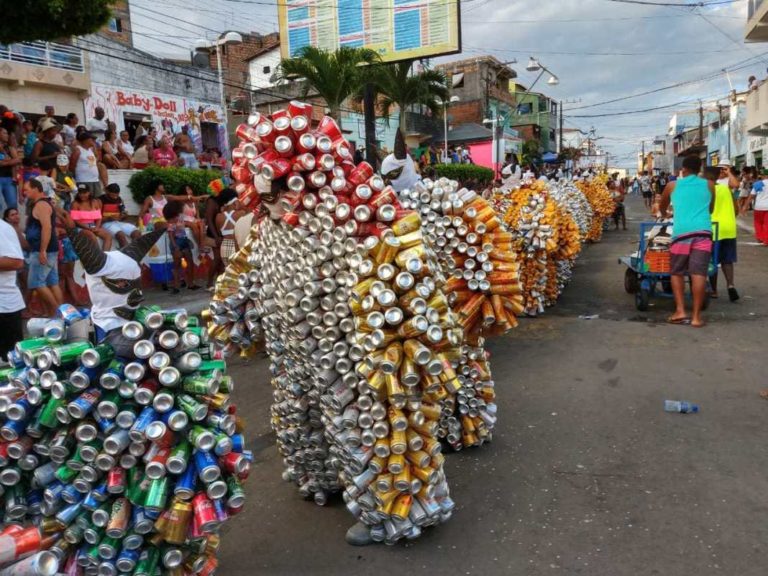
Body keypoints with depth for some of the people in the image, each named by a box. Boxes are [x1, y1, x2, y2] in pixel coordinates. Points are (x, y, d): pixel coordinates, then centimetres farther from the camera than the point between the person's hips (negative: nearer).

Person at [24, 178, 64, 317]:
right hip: (49, 250, 10)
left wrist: (42, 251, -27)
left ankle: (56, 311, -4)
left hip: (42, 251, -10)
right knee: (53, 283, 8)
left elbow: (47, 228, -24)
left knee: (35, 283, -8)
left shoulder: (41, 205, -13)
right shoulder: (41, 204, 19)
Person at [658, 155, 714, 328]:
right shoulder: (709, 185, 18)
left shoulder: (672, 186, 16)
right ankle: (696, 316, -5)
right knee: (699, 273, -5)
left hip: (681, 232, -1)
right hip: (703, 231, 1)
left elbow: (662, 208, 33)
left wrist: (666, 213, 55)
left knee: (677, 272, 10)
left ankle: (680, 311, 1)